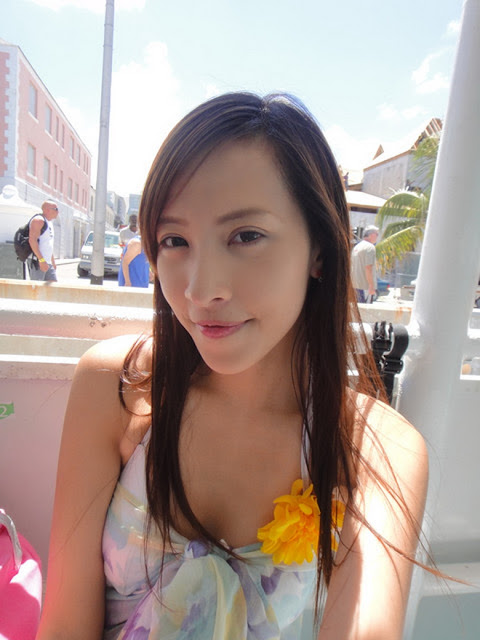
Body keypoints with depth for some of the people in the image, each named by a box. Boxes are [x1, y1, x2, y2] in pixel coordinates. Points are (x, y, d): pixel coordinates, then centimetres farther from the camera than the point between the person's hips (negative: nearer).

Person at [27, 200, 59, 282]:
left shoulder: (50, 222, 21)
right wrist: (41, 260, -25)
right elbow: (32, 240, -20)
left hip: (48, 263, 9)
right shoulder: (39, 220, -8)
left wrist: (53, 262, 25)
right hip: (37, 261, -9)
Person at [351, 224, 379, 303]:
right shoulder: (370, 247, -11)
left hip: (356, 285, 9)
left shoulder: (356, 247, 16)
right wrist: (371, 286, -19)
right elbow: (368, 268, -19)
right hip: (365, 286, -9)